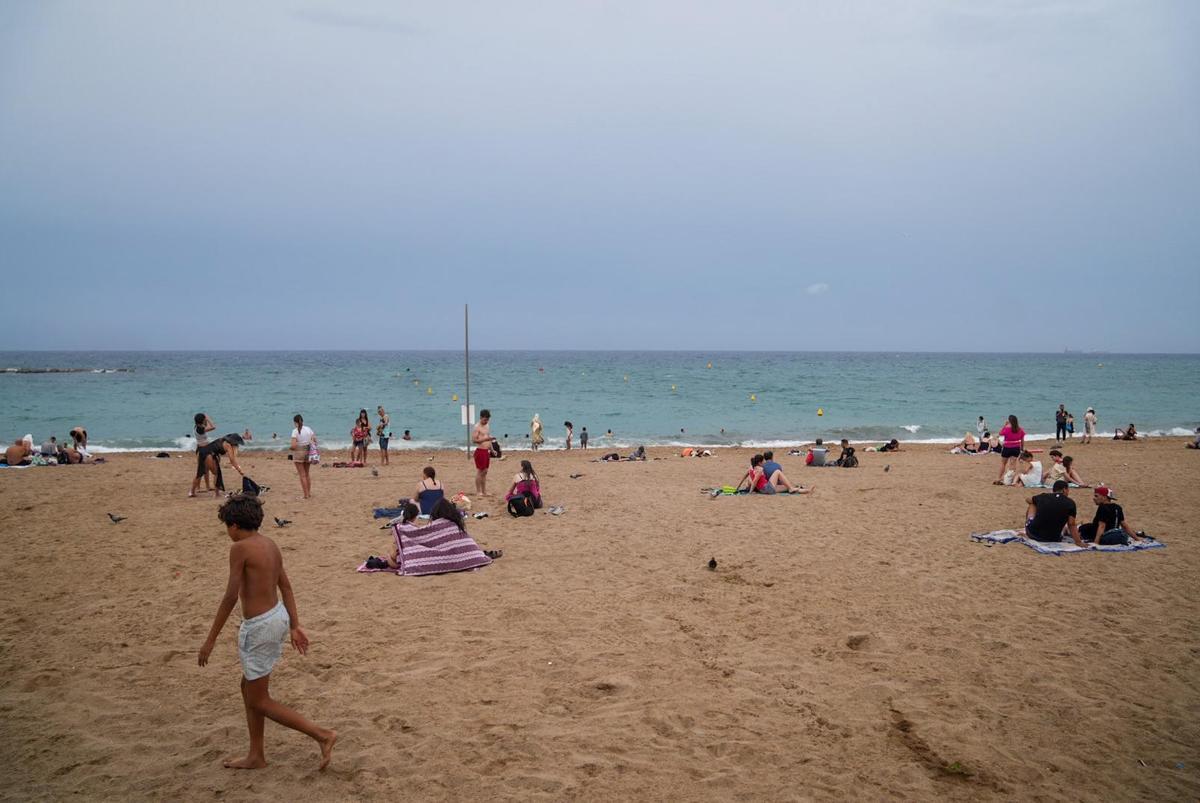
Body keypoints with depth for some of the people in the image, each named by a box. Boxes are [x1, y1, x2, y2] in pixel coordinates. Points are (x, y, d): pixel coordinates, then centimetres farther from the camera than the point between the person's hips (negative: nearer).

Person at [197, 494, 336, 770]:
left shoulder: (240, 548, -17)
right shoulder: (270, 545, 8)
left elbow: (231, 596, -19)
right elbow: (286, 587, 10)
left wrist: (210, 639, -14)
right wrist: (294, 626, 14)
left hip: (260, 625, -9)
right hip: (278, 615, 9)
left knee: (259, 701, 4)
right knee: (250, 688, 22)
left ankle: (322, 735, 1)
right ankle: (256, 756, 31)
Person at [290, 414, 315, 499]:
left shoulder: (295, 431, -14)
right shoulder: (308, 429, 2)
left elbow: (293, 445, -21)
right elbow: (315, 441, 3)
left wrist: (292, 448, 0)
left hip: (298, 453, -5)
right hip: (308, 452, 5)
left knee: (302, 475, 2)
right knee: (307, 474, 19)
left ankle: (306, 495, 3)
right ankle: (309, 493, 23)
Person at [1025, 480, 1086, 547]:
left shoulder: (1043, 497, 1)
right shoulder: (1070, 503, -6)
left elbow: (1028, 500, 24)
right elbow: (1071, 525, -10)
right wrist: (1078, 542, -6)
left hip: (1033, 534, 0)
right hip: (1053, 539, 0)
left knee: (1032, 505, 30)